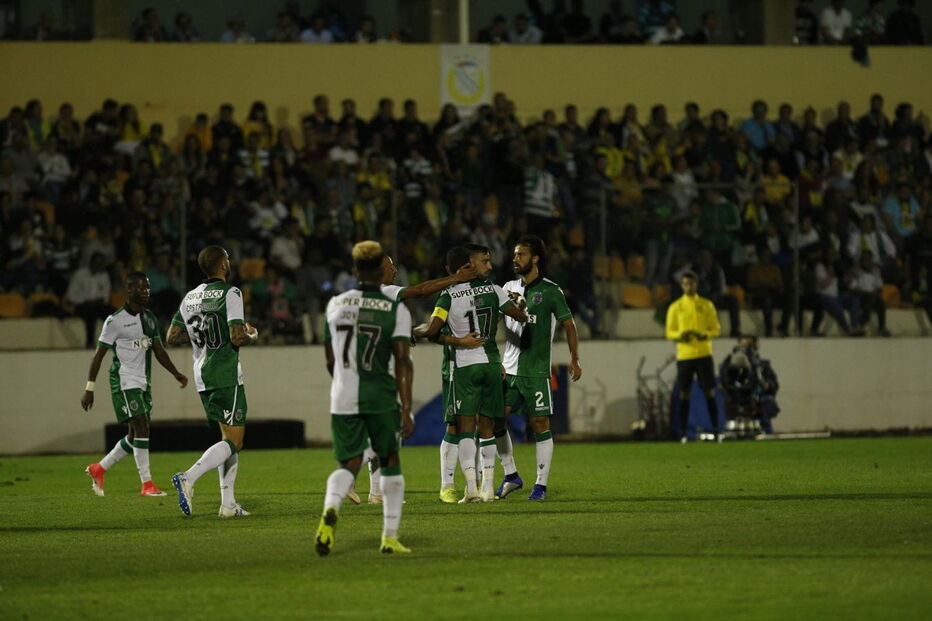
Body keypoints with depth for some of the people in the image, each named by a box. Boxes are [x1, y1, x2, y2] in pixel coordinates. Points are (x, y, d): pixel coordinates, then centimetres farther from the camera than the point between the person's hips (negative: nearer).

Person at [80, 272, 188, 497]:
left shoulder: (150, 318, 12)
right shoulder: (116, 320, -9)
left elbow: (158, 350, 16)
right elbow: (99, 354, -6)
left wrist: (176, 373, 2)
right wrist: (89, 388, -8)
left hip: (143, 383, 8)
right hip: (124, 383, -8)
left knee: (135, 436, 10)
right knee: (142, 428, -16)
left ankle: (99, 469, 27)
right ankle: (146, 483, -15)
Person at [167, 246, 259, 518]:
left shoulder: (190, 297, 12)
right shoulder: (230, 293, -10)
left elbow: (172, 337, 12)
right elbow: (237, 338, -18)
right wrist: (252, 335, 3)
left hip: (203, 378, 8)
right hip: (227, 376, -8)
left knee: (230, 437, 15)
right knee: (233, 441, -6)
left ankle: (228, 503, 10)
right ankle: (188, 478, -25)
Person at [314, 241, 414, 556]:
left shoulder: (336, 305, 5)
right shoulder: (396, 310, -4)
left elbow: (330, 359, 13)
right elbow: (402, 361, -11)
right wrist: (406, 409, -10)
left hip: (343, 398, 2)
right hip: (381, 397, -2)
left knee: (349, 465, 8)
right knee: (390, 463, 14)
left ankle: (330, 510, -24)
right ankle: (390, 537, 12)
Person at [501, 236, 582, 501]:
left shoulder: (550, 291, -4)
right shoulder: (509, 288, 11)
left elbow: (568, 324, 0)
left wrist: (574, 359, -3)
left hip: (537, 371, -5)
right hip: (509, 369, 5)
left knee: (540, 424, -4)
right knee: (496, 418, -1)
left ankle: (541, 484, 1)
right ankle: (510, 475, 12)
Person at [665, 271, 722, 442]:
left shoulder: (706, 305, 7)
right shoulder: (675, 307, 6)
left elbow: (716, 329, 8)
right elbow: (669, 332, 7)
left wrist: (705, 334, -13)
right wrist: (680, 335, -15)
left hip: (704, 354, 0)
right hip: (684, 355, 0)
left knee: (710, 391, -3)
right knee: (684, 394, 0)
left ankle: (716, 430, 1)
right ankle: (683, 433, 3)